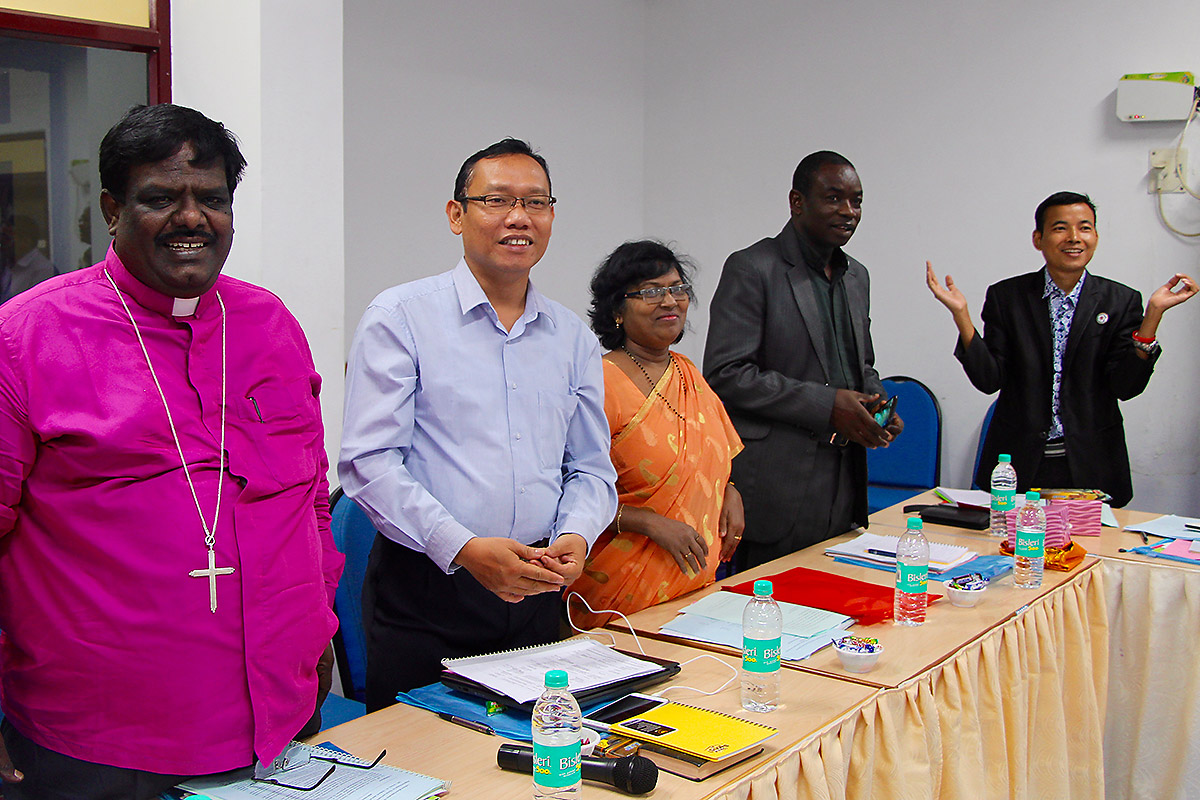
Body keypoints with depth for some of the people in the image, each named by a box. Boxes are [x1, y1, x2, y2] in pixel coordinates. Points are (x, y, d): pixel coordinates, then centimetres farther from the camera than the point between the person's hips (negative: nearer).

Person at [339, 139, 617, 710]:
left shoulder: (573, 338, 11)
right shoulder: (400, 317, -4)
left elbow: (591, 467, 13)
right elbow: (369, 463, -11)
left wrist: (576, 536, -8)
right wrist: (464, 549, -21)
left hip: (535, 597, 4)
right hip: (424, 593, -4)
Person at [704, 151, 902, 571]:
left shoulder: (856, 276, 16)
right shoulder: (752, 269, -8)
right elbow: (725, 374, -16)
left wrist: (876, 402, 3)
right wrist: (825, 405, -18)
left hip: (845, 484, 7)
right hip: (776, 486, -7)